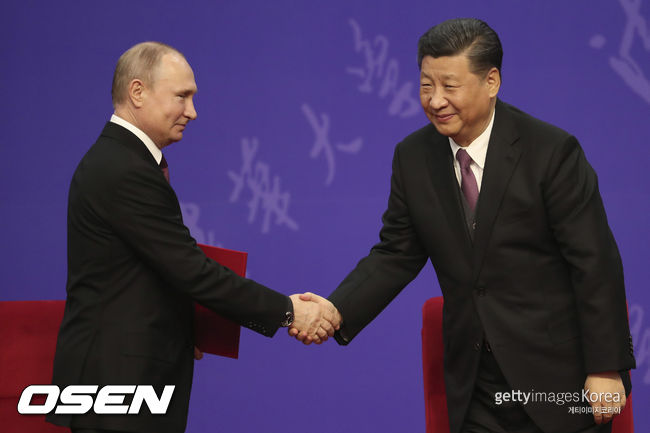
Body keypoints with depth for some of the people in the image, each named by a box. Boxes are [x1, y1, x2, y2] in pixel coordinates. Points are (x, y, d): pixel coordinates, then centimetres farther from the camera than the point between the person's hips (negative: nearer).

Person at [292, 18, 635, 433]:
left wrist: (606, 369, -14)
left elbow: (595, 263, -12)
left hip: (560, 376, -4)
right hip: (475, 382, 4)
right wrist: (336, 312, -12)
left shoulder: (551, 150, -13)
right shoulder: (414, 156, 2)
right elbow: (396, 255, 5)